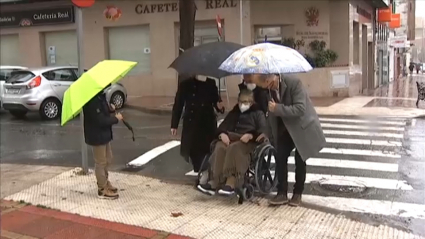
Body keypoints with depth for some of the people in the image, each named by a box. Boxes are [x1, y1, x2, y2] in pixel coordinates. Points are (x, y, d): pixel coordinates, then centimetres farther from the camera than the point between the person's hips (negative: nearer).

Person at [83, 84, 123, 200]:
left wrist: (110, 108, -3)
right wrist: (116, 118, -16)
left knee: (108, 159, 21)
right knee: (101, 162, 3)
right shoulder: (92, 100, -26)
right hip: (96, 135, -10)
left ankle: (104, 182, 39)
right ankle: (102, 190, 16)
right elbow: (100, 121, -28)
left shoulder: (100, 96, 5)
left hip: (104, 133, 10)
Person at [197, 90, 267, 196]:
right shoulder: (234, 112, 29)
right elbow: (223, 126, 15)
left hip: (251, 142, -4)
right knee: (220, 147, -31)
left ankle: (231, 182, -47)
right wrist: (222, 134, -10)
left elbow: (262, 131, -3)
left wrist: (250, 135, -23)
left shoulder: (258, 113, 14)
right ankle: (214, 182, -39)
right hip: (233, 139, 4)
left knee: (234, 147, -38)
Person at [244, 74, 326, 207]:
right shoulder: (266, 90, -12)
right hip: (285, 128, 5)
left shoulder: (293, 83, -30)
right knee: (280, 158, -3)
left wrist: (277, 108, -37)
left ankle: (297, 194, 18)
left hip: (303, 126, -5)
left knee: (300, 161, 4)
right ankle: (282, 193, 7)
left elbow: (300, 109, -34)